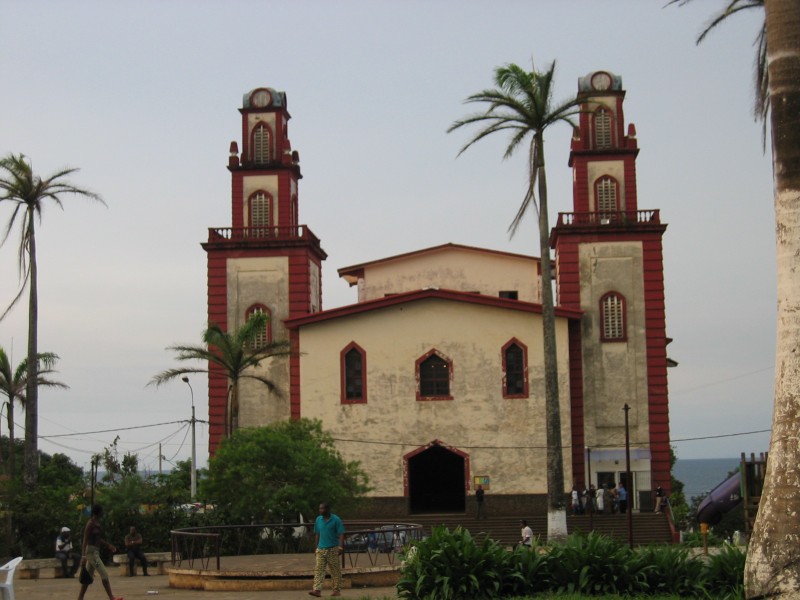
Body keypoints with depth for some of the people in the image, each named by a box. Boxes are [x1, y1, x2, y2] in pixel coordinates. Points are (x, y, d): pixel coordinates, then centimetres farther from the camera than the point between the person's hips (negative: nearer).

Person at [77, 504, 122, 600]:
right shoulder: (90, 524, -14)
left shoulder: (98, 524, 13)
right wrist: (84, 556, -22)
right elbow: (85, 540, -18)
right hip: (91, 551, -9)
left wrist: (109, 545, 16)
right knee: (104, 574, -9)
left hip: (96, 551, 9)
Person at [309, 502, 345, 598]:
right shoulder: (318, 519, 8)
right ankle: (317, 590, -12)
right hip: (321, 549, 4)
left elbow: (341, 534, -7)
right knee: (318, 570, -7)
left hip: (333, 549, -4)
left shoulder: (336, 520, -6)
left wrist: (340, 547, -17)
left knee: (335, 571, 4)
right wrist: (316, 547, 14)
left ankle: (337, 590, 12)